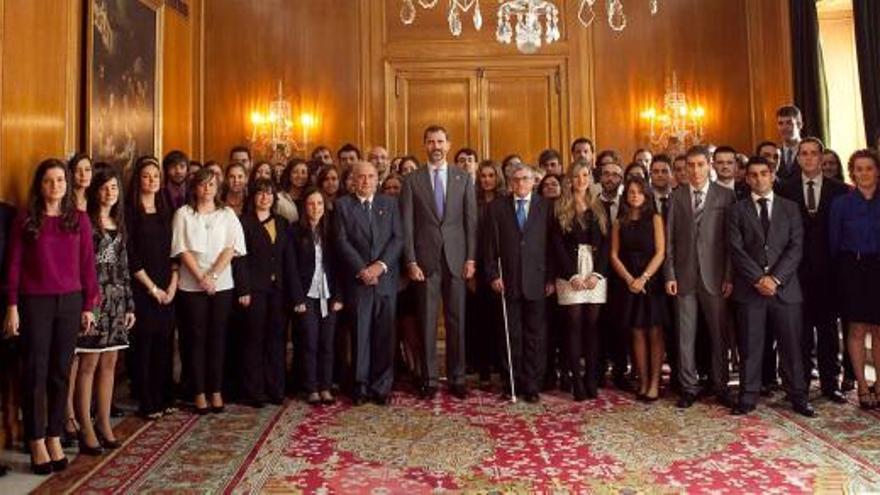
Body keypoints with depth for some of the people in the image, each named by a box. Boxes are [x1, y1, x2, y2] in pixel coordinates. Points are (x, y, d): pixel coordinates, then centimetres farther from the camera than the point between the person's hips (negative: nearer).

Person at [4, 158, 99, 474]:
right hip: (34, 303, -2)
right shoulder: (25, 220, 0)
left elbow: (87, 265, 5)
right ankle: (36, 442, 14)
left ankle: (54, 437, 20)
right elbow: (14, 265, 0)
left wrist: (89, 305, 3)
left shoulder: (79, 219, 4)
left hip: (70, 302, 2)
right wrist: (12, 306, -5)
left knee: (61, 372, 8)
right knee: (35, 373, 3)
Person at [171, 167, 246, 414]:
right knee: (196, 338, 2)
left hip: (222, 284, 1)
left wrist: (212, 275, -12)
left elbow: (231, 248, -1)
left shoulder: (227, 214, 8)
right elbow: (182, 249, -2)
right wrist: (200, 277, -12)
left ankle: (216, 391, 12)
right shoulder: (183, 214, 5)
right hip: (191, 285, -1)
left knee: (217, 338, 4)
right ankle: (198, 392, 9)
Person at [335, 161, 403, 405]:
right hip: (357, 280, -1)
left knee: (385, 335, 2)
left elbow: (398, 238, 4)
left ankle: (381, 387, 11)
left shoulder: (389, 203, 13)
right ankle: (361, 386, 12)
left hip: (386, 278, 1)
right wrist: (361, 269, -11)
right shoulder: (342, 205, 8)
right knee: (360, 335, 1)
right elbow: (342, 241, -1)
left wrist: (380, 265, -9)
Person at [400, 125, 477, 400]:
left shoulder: (463, 178, 8)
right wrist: (411, 261, -6)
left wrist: (471, 258, -1)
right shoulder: (412, 180, 5)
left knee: (456, 321, 5)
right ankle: (430, 379, 13)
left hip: (456, 259, 1)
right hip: (425, 260, -1)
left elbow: (471, 220, 6)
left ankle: (457, 379, 16)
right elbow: (407, 224, 2)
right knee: (427, 322, 3)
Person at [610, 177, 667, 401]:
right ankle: (643, 382, 8)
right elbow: (614, 255, 4)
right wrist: (629, 279, -10)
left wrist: (644, 277, -15)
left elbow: (660, 252, -5)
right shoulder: (619, 222, 9)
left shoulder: (655, 218, 2)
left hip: (652, 281, -2)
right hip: (629, 284, 2)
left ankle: (655, 383, 3)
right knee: (637, 333, 3)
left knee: (655, 333, -2)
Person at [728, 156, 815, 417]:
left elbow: (795, 247, 1)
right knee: (750, 346, 3)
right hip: (749, 288, -1)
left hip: (785, 286, 1)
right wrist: (758, 279, -11)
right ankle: (748, 397, 11)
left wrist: (775, 278, -11)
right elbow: (736, 249, -2)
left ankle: (798, 398, 17)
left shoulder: (790, 207, 11)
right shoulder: (737, 209, 7)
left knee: (792, 345, 5)